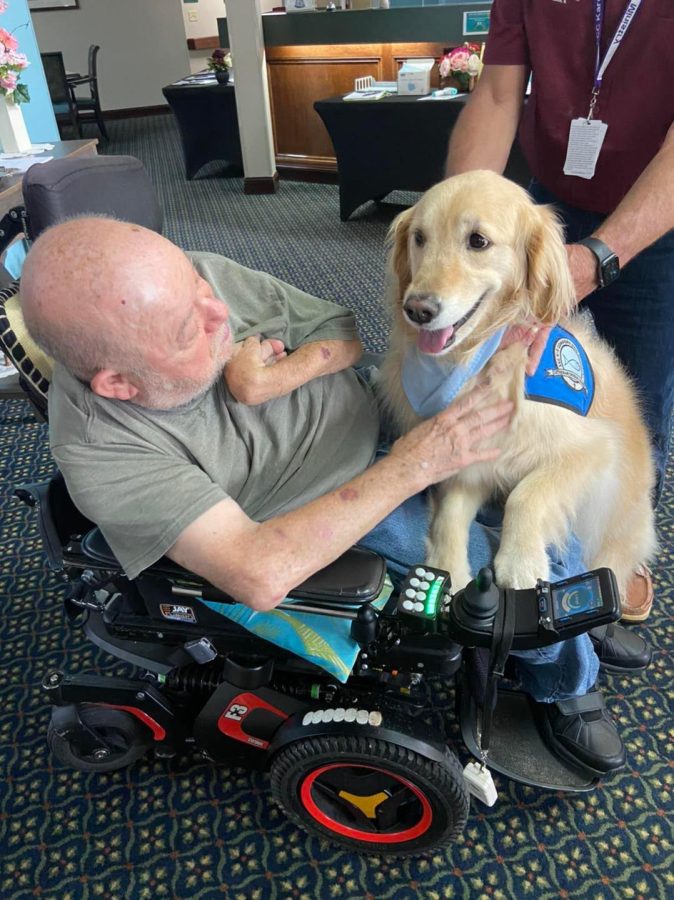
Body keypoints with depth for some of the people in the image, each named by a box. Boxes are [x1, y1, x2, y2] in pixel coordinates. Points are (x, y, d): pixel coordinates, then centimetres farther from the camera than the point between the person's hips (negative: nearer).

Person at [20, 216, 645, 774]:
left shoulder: (202, 276, -18)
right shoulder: (98, 449, -30)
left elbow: (350, 333, -6)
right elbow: (258, 575, -37)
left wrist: (270, 381, -27)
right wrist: (413, 466, -36)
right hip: (343, 501, -5)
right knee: (532, 567, -12)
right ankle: (566, 690, 21)